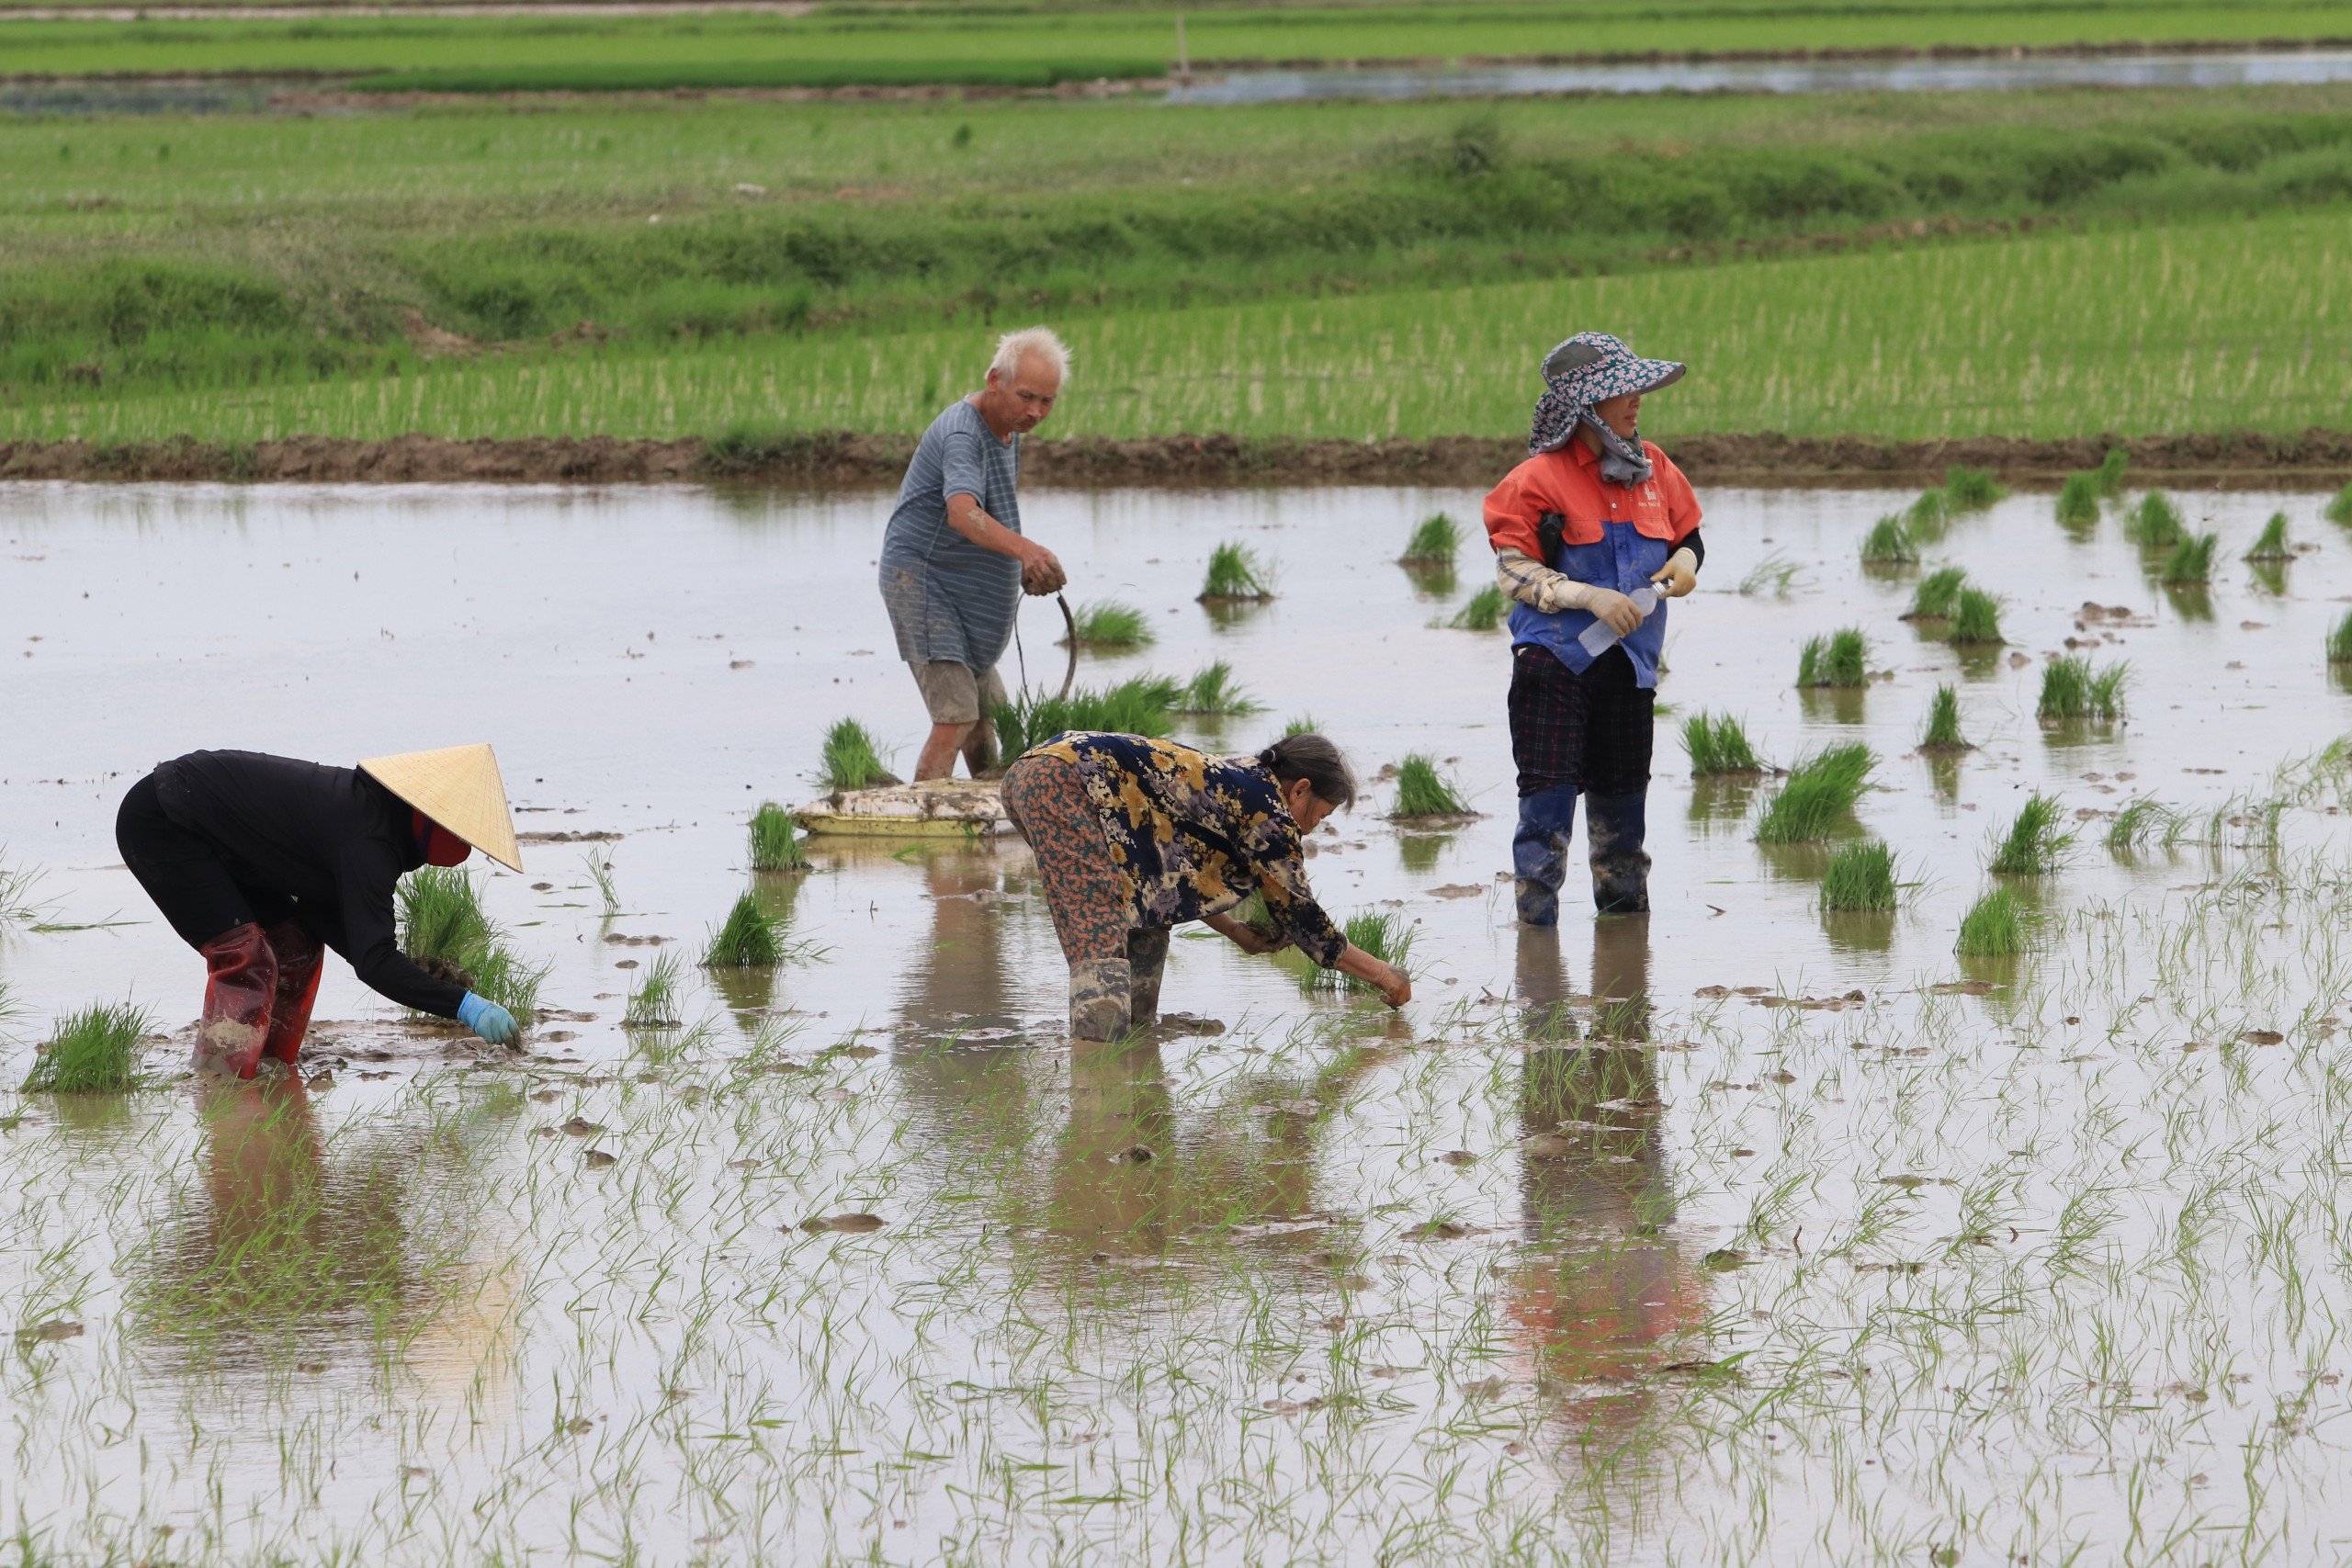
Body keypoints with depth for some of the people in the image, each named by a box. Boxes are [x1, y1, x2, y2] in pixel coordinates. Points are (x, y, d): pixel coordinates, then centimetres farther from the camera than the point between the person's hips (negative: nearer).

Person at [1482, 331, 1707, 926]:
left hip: (1630, 659, 5)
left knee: (1622, 792, 12)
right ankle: (1536, 916, -3)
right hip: (1555, 657, -5)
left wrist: (1683, 564, -5)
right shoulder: (1539, 479, -9)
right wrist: (1590, 597, -21)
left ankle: (1623, 903, 26)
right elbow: (1512, 569, -11)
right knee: (1549, 790, -9)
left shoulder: (1655, 470, 7)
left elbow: (1687, 537, 19)